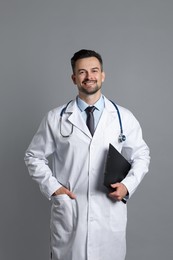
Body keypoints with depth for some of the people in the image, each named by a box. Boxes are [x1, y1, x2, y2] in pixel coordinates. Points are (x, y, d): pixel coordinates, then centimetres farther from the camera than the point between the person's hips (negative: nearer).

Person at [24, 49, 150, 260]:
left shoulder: (124, 117, 2)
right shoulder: (55, 118, -1)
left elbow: (141, 155, 10)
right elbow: (34, 156, 7)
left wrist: (128, 185, -5)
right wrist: (52, 187, -5)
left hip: (110, 212, 1)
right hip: (68, 211, 0)